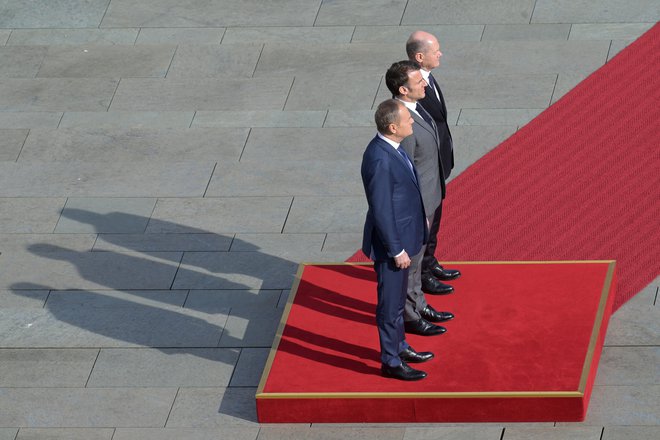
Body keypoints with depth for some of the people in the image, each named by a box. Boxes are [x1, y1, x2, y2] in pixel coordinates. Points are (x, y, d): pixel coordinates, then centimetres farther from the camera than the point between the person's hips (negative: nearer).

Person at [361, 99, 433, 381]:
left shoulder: (391, 148, 0)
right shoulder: (380, 160, -30)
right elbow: (381, 210, -26)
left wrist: (420, 218, 23)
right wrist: (397, 250, -21)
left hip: (403, 234, 10)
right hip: (391, 241, -10)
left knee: (397, 300, 25)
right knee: (390, 304, 6)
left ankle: (399, 347, 41)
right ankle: (391, 362, 19)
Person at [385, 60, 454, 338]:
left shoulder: (413, 108, -1)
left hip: (426, 199, 9)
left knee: (416, 257, 24)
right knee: (408, 262, 8)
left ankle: (417, 304, 40)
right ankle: (408, 317, 23)